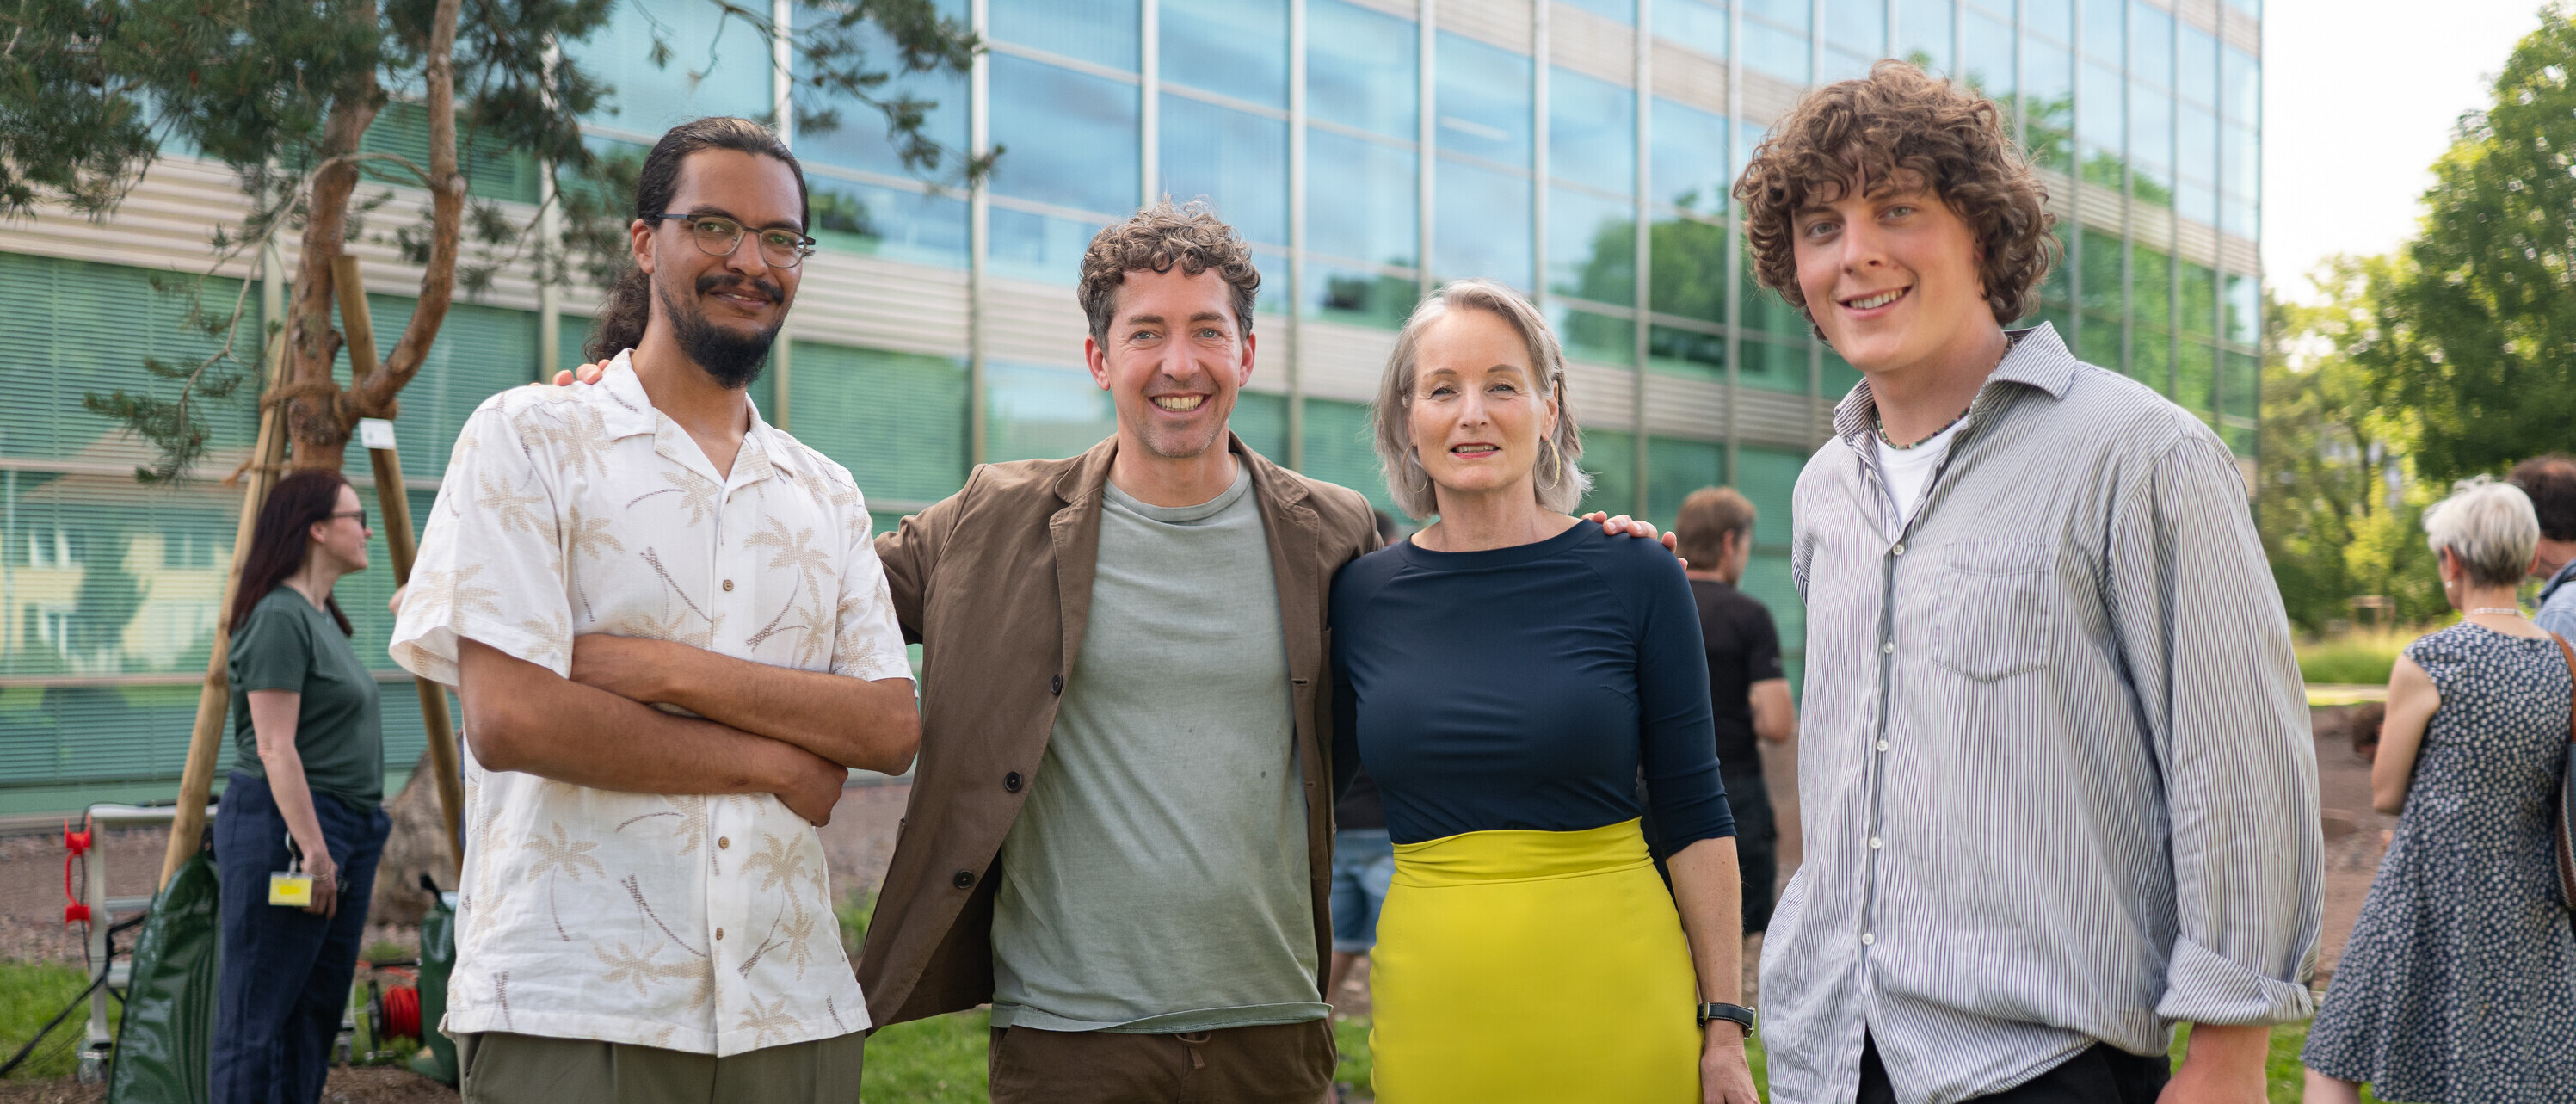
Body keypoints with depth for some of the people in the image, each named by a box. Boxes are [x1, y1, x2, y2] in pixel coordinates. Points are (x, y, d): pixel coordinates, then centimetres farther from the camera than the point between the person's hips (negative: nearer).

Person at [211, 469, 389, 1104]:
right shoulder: (279, 617, -13)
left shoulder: (322, 616, 17)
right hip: (284, 822, -10)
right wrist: (311, 848, -21)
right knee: (261, 1014, -4)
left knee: (317, 1009, 12)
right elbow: (274, 749, -18)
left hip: (343, 828, 10)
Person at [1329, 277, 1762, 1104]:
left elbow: (1695, 816, -1)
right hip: (1430, 1005, 2)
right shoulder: (1362, 596, 1)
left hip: (1612, 997, -1)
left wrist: (1725, 1030, -2)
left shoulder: (1637, 578, -4)